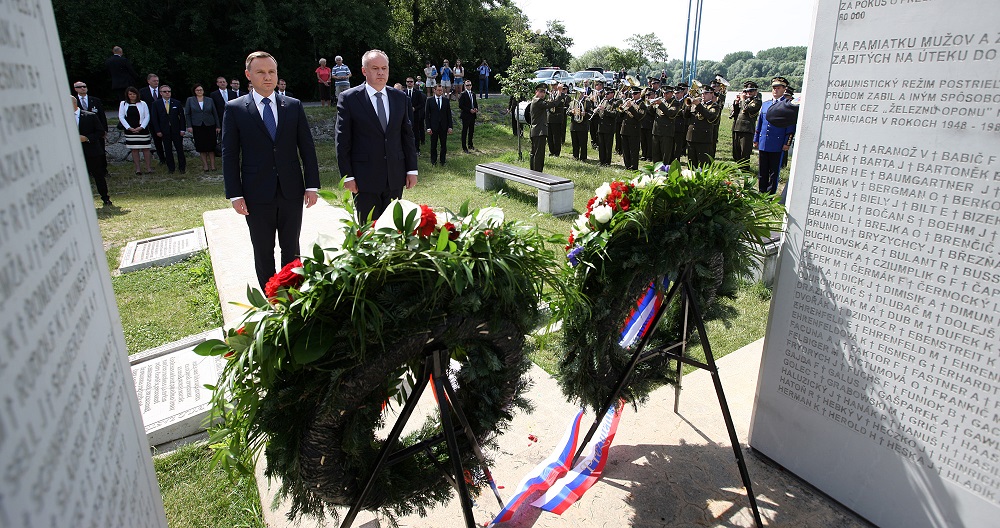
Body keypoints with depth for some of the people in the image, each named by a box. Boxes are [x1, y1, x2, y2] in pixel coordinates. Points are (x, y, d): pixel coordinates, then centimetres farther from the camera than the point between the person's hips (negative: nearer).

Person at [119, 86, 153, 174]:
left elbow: (147, 116, -1)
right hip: (130, 130, 1)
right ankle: (137, 169, 7)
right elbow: (121, 117, 1)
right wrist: (129, 128, -10)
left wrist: (141, 127, -12)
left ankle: (148, 168, 4)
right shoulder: (123, 104, 6)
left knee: (145, 148, -1)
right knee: (134, 149, 3)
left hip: (142, 129, -1)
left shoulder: (142, 103, 3)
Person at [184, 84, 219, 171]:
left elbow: (215, 114, 7)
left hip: (210, 126, 0)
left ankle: (213, 165, 4)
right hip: (197, 127, 0)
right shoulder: (190, 100, 5)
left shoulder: (210, 100, 6)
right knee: (201, 147, 2)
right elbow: (187, 114, 5)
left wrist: (218, 126, 2)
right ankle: (205, 165, 8)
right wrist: (189, 126, -4)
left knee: (211, 146, -1)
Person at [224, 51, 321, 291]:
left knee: (291, 249, 11)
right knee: (263, 252, 9)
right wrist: (235, 194, -6)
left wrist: (312, 185, -1)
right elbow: (229, 154, -1)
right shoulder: (235, 109, 0)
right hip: (257, 195, -1)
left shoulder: (294, 106, 4)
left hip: (291, 191, 2)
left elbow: (307, 148, 5)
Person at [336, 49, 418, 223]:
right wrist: (347, 176, -8)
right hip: (365, 178, -3)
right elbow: (342, 141, -3)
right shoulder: (348, 98, -2)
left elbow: (407, 135, 11)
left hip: (395, 177, 3)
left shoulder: (400, 98, 9)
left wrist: (412, 169, 6)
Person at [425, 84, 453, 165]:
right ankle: (433, 161, 19)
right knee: (433, 145, 6)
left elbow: (449, 114, 6)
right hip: (433, 126, -1)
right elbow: (427, 115, -1)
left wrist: (450, 126, 0)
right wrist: (428, 127, -8)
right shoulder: (430, 100, 0)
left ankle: (443, 160, 17)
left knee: (443, 145, 5)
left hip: (444, 126, 1)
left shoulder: (446, 100, 5)